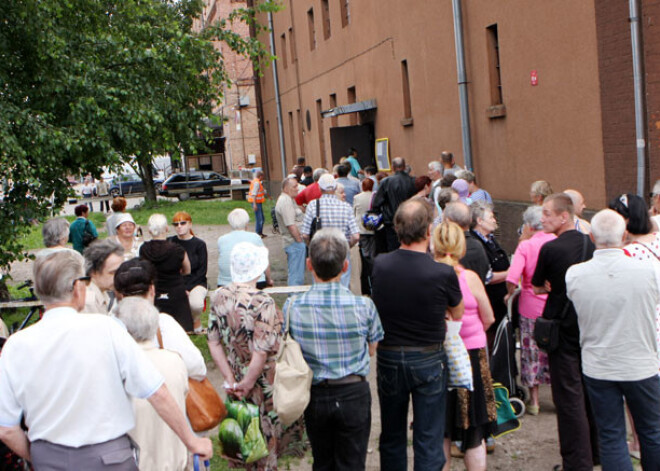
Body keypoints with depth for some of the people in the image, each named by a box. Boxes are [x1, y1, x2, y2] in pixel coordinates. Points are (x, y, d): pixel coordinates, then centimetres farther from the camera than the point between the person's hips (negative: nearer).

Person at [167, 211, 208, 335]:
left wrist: (186, 288, -13)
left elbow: (202, 270, -3)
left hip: (196, 283, -2)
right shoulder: (170, 242, 6)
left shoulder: (199, 244, 0)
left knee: (196, 304, -33)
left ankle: (196, 320, 5)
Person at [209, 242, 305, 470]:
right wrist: (247, 384, -12)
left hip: (238, 377, 6)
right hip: (263, 381, -5)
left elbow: (214, 343, -2)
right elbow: (261, 353, -25)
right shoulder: (262, 303, -25)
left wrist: (231, 380, 0)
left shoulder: (220, 296, -6)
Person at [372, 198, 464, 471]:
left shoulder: (379, 265, -11)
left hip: (388, 358, 3)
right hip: (428, 360, -3)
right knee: (428, 442, 8)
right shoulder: (443, 273, -21)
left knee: (391, 437, 20)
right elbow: (458, 315, -3)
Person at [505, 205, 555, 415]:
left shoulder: (525, 246, -13)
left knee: (532, 353, 11)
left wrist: (510, 294, -3)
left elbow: (512, 278, -22)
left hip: (531, 305, -2)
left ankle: (534, 401, 18)